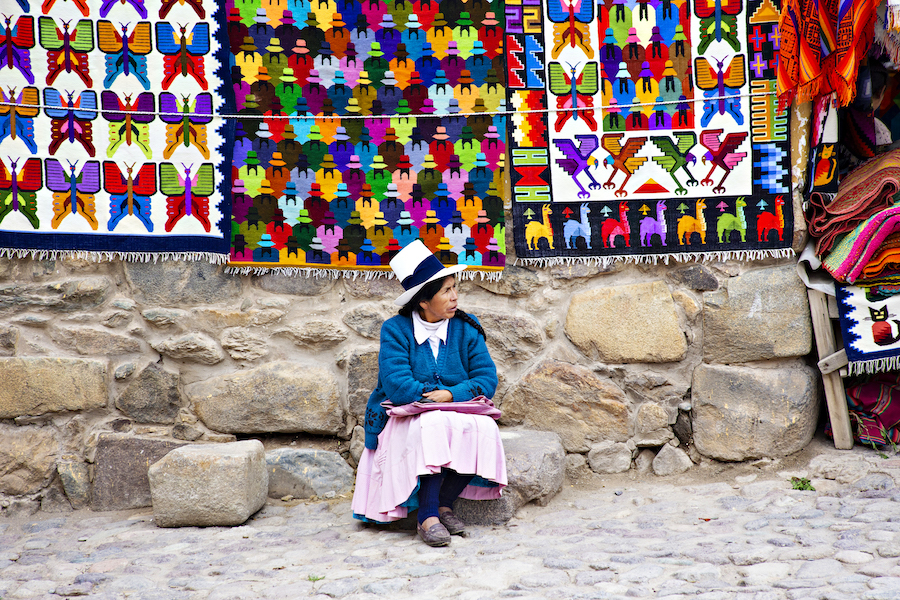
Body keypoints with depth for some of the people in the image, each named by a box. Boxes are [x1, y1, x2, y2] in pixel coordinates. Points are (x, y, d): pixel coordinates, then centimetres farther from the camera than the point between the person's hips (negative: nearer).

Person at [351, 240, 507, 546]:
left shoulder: (466, 329, 5)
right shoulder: (396, 330, -4)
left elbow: (487, 378, -4)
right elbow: (397, 386, -16)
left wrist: (451, 394, -19)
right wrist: (438, 396, -14)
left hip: (460, 414, 4)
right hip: (408, 416, -3)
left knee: (484, 428, -29)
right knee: (433, 425, -37)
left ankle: (443, 504, -14)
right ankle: (427, 516, -29)